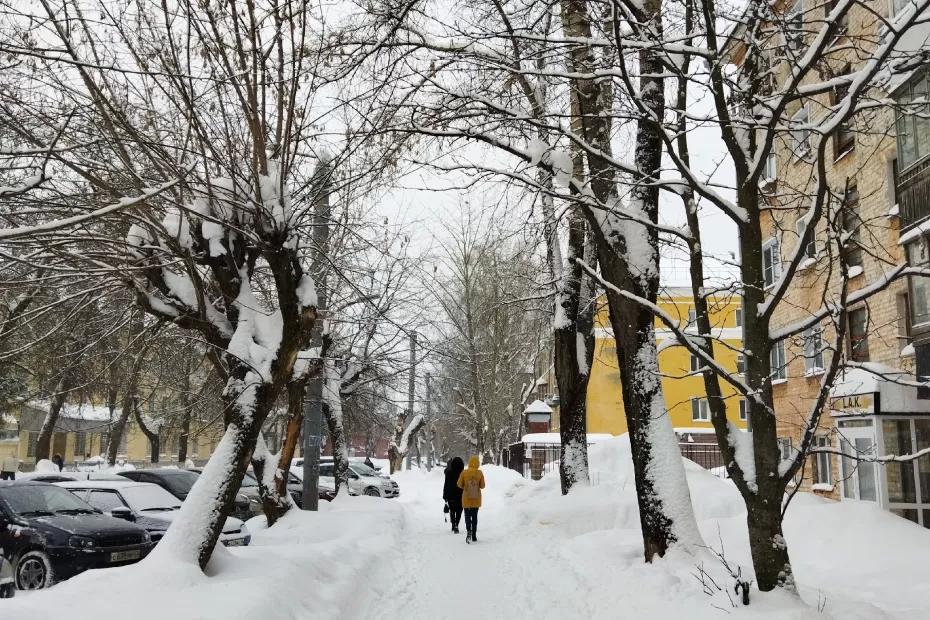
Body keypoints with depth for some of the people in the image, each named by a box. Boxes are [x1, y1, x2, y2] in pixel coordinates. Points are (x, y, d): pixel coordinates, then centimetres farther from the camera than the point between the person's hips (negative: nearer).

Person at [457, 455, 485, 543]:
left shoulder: (464, 473, -9)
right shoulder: (480, 473, -8)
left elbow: (459, 484, -3)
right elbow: (482, 486, -3)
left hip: (466, 498, -1)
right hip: (476, 499, 1)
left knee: (467, 516, 4)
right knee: (475, 516, 13)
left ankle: (468, 530, -22)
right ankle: (474, 536, 15)